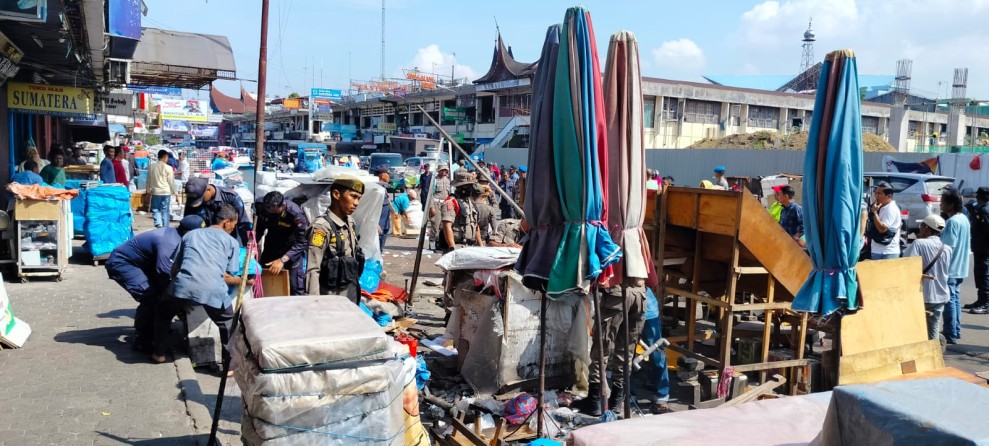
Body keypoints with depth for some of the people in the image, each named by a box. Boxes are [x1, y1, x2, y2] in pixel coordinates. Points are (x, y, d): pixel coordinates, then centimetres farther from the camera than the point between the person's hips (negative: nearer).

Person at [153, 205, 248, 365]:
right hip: (213, 290, -2)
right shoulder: (231, 242, 21)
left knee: (162, 311, 33)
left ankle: (159, 353, 37)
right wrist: (245, 281, 33)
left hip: (184, 285, 2)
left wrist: (184, 301, 39)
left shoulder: (190, 234, 30)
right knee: (228, 324, 24)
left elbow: (174, 269, 28)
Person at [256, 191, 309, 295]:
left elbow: (302, 242, -30)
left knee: (295, 287, -13)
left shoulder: (296, 213, -31)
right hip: (271, 245, 5)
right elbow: (259, 229, -3)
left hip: (292, 246, -5)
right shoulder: (263, 208, -17)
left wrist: (282, 260, -37)